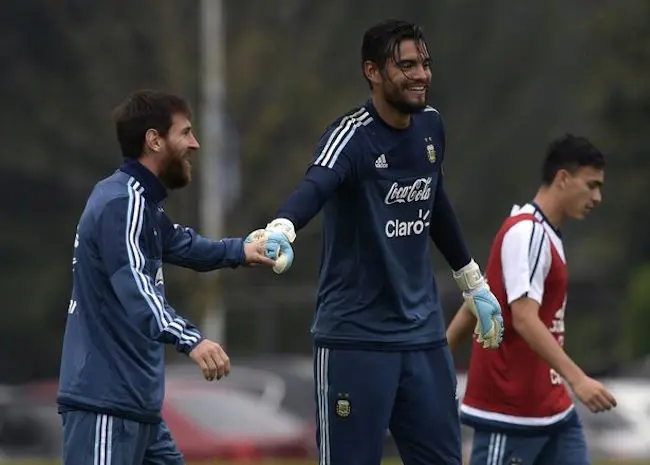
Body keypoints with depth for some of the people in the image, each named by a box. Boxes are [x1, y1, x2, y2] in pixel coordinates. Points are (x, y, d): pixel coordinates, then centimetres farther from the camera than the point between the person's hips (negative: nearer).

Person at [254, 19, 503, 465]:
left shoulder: (430, 125, 6)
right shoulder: (352, 136, -16)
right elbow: (315, 185, -37)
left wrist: (475, 284, 31)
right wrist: (282, 228, -58)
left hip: (424, 334, 7)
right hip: (356, 339, -7)